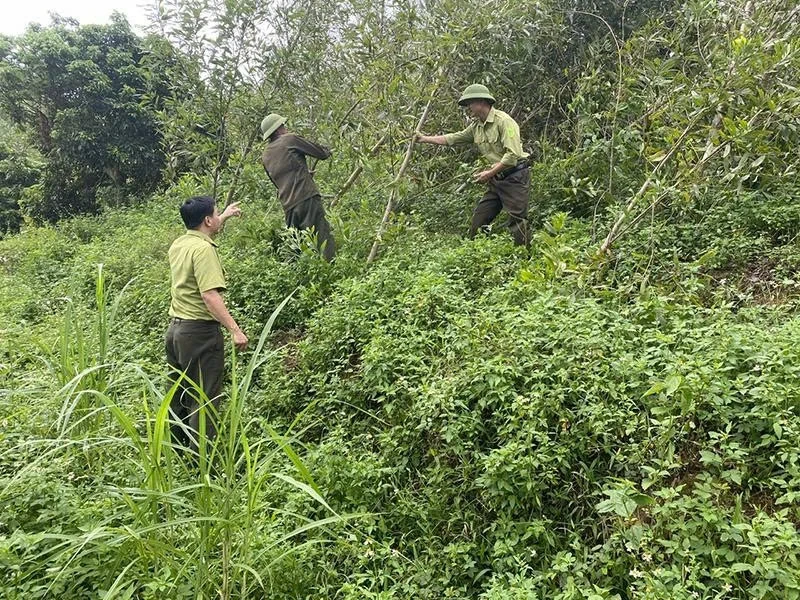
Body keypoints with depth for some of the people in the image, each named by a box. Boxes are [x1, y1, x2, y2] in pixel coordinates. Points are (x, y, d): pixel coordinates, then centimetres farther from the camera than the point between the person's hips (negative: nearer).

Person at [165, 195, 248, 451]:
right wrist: (235, 329, -26)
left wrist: (224, 217, 42)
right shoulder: (203, 249, -17)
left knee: (178, 395, 18)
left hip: (175, 327, 9)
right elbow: (210, 296, -25)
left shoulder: (178, 244, 10)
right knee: (205, 399, -2)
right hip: (200, 331, -9)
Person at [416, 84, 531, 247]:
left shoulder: (503, 121, -16)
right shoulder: (476, 126, 10)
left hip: (515, 177, -8)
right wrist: (425, 139, 15)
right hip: (497, 178, 9)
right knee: (479, 219, 10)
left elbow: (513, 154, -23)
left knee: (517, 221, -8)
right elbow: (452, 138, 17)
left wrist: (490, 173, -22)